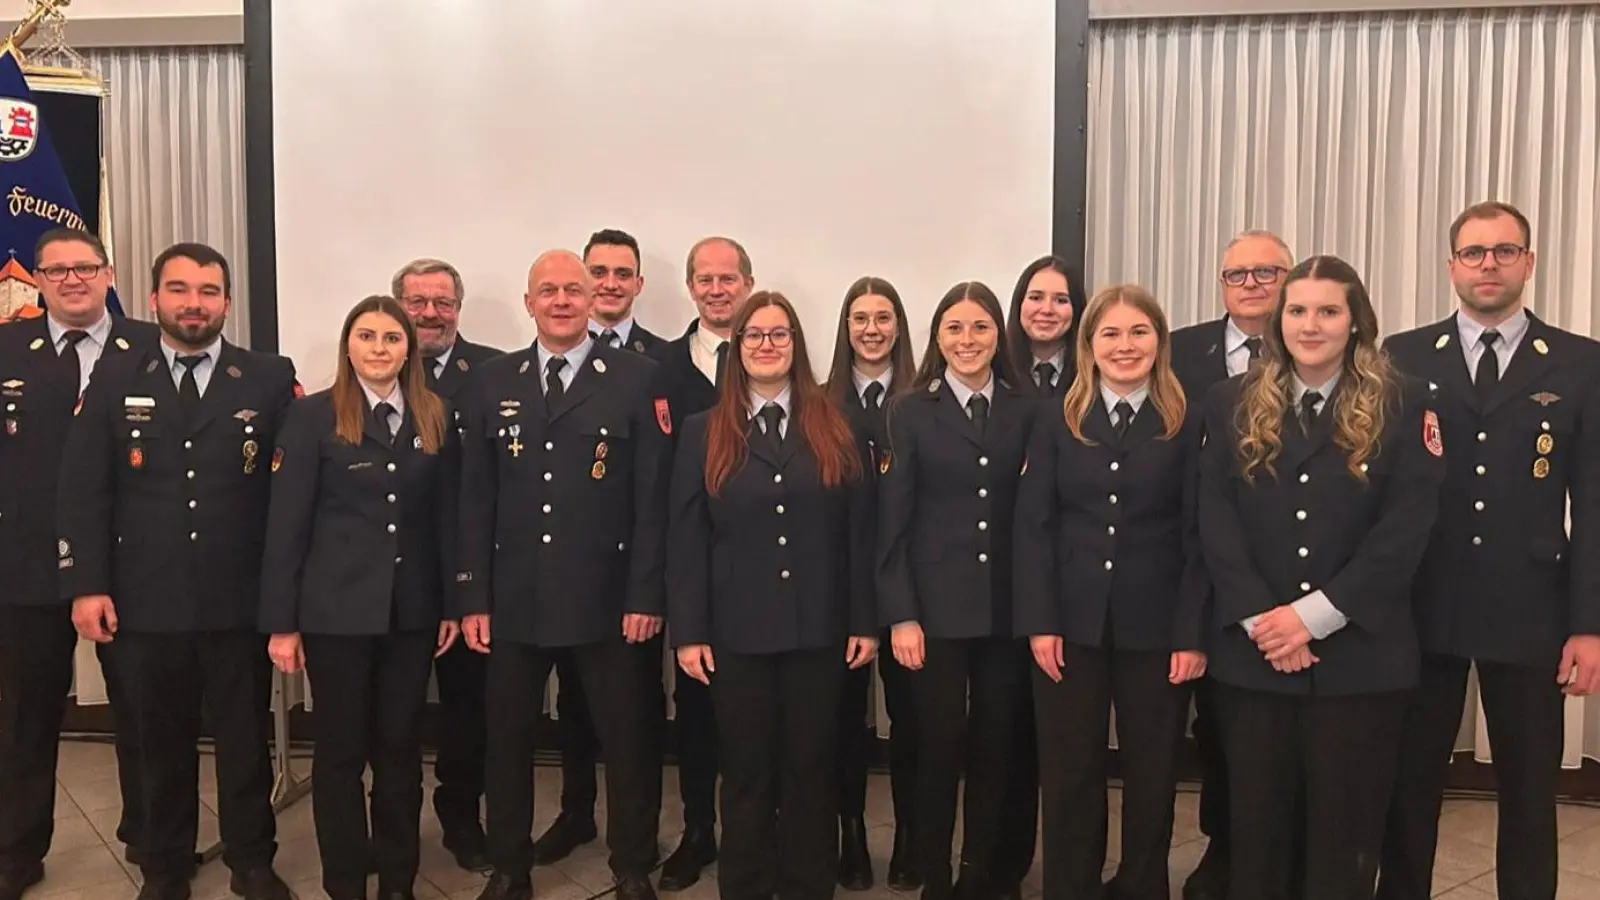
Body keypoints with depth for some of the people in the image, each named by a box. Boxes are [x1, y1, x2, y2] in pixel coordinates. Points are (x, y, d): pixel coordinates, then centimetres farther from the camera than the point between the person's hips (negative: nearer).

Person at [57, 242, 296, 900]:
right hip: (146, 602, 1)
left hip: (240, 602, -1)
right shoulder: (114, 380, 6)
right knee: (162, 746, 14)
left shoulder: (271, 378, 1)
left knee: (246, 741, 10)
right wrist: (87, 586, -5)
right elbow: (82, 491, 2)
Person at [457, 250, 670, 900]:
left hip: (608, 601, -2)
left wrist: (646, 595, -10)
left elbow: (653, 496, -5)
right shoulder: (493, 381, 7)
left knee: (627, 741, 8)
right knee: (507, 740, 13)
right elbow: (475, 499, 6)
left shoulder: (636, 377, -2)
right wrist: (473, 597, 1)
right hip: (514, 600, 3)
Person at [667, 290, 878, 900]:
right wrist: (688, 633, -6)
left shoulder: (838, 431, 5)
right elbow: (686, 542, 0)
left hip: (818, 630, 1)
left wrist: (864, 622, -2)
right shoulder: (703, 433, 4)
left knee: (812, 770, 10)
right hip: (736, 632, 0)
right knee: (747, 773, 9)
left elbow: (860, 533, 3)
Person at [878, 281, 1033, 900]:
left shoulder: (1026, 412, 6)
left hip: (1007, 610, 2)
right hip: (936, 608, -2)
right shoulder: (911, 412, 0)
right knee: (939, 748, 4)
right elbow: (892, 522, -4)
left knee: (994, 750, 10)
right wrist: (901, 616, -10)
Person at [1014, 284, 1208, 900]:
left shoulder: (1188, 424, 1)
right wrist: (1039, 622, -8)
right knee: (1069, 775, 8)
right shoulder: (1057, 420, 5)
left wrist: (1193, 633, -9)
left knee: (1152, 775, 11)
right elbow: (1033, 525, 0)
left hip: (1156, 628, -1)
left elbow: (1200, 535, -3)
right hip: (1072, 623, 1)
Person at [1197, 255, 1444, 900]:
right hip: (1251, 652, 2)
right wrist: (1258, 619, -13)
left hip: (1358, 654, -1)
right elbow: (1215, 518, -2)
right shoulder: (1232, 404, 6)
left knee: (1345, 832, 9)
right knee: (1255, 826, 11)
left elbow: (1406, 526, -8)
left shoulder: (1402, 404, 1)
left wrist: (1315, 615, -15)